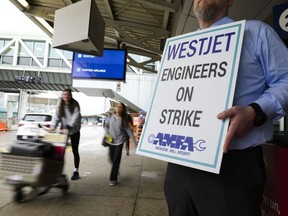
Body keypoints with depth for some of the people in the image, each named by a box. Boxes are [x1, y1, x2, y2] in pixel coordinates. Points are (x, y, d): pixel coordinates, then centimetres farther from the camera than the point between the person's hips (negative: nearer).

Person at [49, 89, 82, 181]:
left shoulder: (75, 105, -11)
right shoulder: (60, 106, 1)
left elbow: (75, 117, -22)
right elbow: (56, 116, -10)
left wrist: (68, 127, -35)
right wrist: (53, 126, -28)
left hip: (74, 131, -3)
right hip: (64, 130, 3)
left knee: (75, 151, 7)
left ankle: (76, 171, 19)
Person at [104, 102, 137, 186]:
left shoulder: (124, 119, -8)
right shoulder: (110, 117, -5)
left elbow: (129, 130, -5)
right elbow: (105, 125, 10)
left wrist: (135, 142, -6)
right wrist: (107, 134, -7)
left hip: (119, 142, -2)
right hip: (111, 141, 2)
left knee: (116, 160, -2)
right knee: (111, 159, 11)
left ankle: (113, 179, 7)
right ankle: (116, 171, 40)